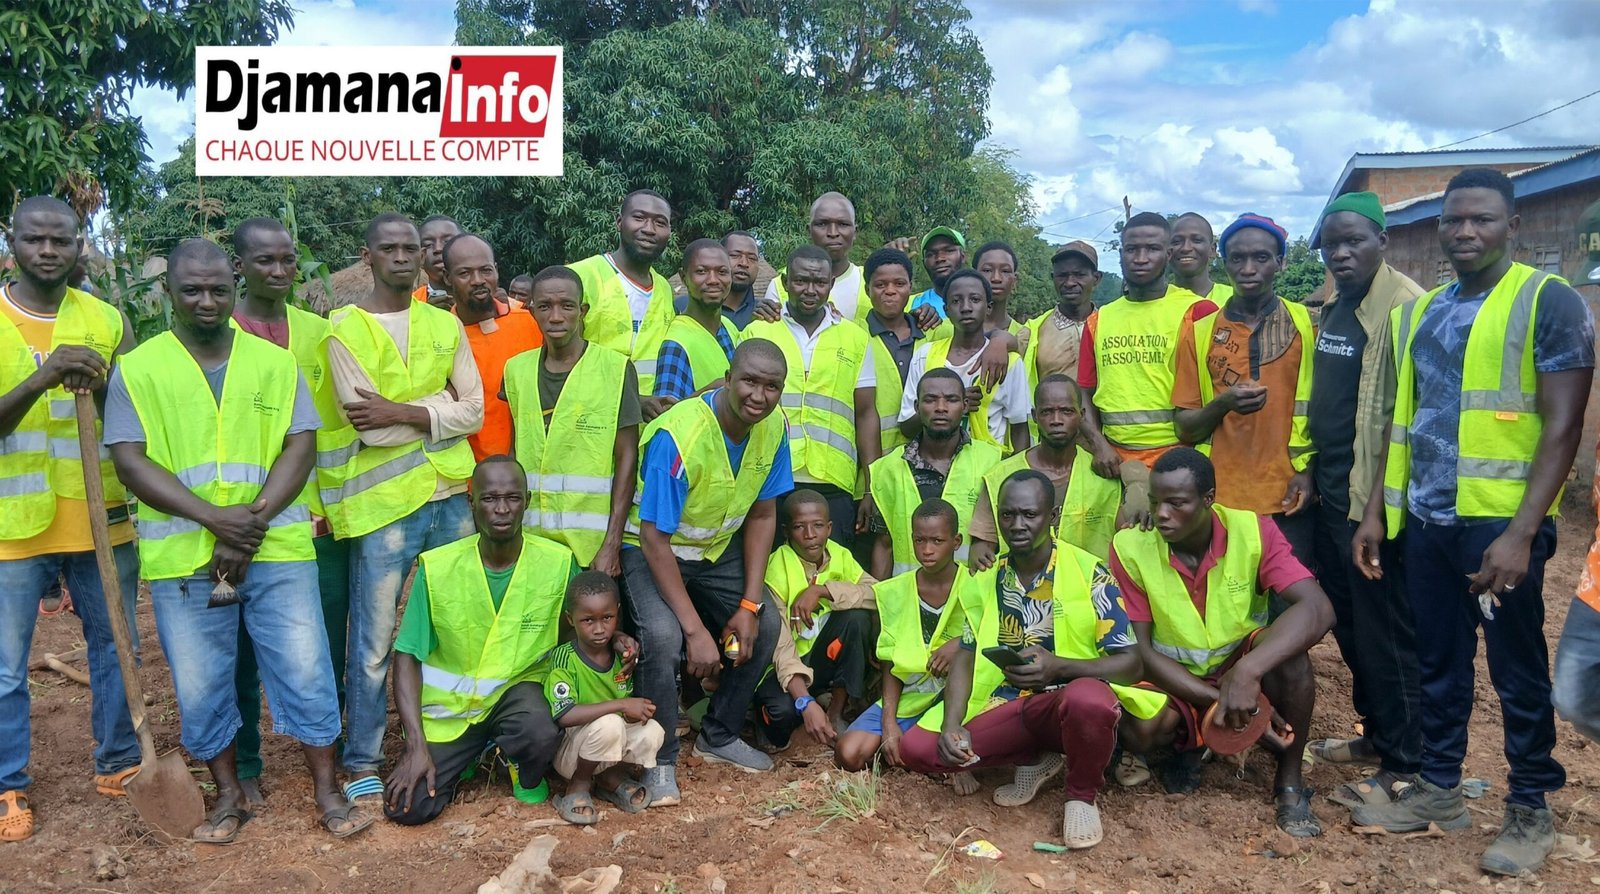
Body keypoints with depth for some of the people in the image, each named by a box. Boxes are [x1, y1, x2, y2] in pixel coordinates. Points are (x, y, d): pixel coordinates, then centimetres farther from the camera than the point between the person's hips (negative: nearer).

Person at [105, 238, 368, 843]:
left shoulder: (275, 362, 8)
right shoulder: (137, 369, 4)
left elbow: (301, 446, 1)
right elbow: (130, 460, -4)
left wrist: (254, 521, -13)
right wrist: (213, 517, -17)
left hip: (278, 551, 0)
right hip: (183, 559, 0)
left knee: (305, 671, 1)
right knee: (200, 685, 9)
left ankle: (327, 792, 14)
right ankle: (229, 796, 27)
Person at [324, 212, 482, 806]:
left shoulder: (446, 325, 10)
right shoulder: (345, 328, -2)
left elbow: (474, 411, 0)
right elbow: (367, 425, -12)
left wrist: (404, 411, -12)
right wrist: (439, 406, -6)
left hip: (451, 496, 4)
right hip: (383, 503, -4)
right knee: (373, 644, 1)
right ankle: (362, 765, 14)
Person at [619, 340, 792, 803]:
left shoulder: (773, 428, -13)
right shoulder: (679, 436, -32)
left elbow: (762, 516, -3)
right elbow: (655, 540, -29)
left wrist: (750, 605, -10)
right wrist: (696, 630, -30)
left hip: (718, 549, 6)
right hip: (652, 549, -6)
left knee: (765, 627, -9)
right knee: (664, 636, -29)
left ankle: (720, 737, 14)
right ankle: (661, 760, -6)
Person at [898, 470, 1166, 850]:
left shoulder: (1089, 573, -9)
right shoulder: (986, 581, 5)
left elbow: (1130, 663, -10)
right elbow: (965, 658, 6)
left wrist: (1057, 666, -27)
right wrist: (952, 725, -12)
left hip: (1073, 698, -4)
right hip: (1009, 706, 4)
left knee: (1088, 700, -40)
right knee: (917, 747, -16)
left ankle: (1081, 797, -6)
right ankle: (1035, 760, 7)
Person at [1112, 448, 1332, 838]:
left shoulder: (1253, 532, -19)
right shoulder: (1130, 547, -19)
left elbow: (1318, 609, -31)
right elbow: (1140, 650, -16)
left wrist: (1248, 672, -45)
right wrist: (1220, 701, -28)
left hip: (1240, 667, 1)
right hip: (1173, 679, 0)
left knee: (1289, 651, -32)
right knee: (1140, 731, -33)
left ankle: (1290, 782, -10)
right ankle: (1188, 744, 7)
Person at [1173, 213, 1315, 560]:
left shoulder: (1308, 323, 3)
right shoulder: (1199, 333, 4)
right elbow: (1185, 429, 3)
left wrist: (1308, 469, -4)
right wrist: (1223, 403, -15)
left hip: (1290, 498, 0)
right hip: (1221, 499, 1)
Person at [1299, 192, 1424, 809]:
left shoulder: (1404, 307, -14)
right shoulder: (1331, 309, 12)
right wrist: (1310, 473, 11)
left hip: (1375, 498, -9)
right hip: (1331, 494, 9)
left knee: (1385, 634, 1)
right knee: (1347, 625, 18)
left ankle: (1403, 765, 14)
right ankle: (1374, 735, 33)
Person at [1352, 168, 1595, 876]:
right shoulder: (1419, 312, 11)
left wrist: (1521, 531, -19)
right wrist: (1377, 510, 10)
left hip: (1501, 523, -5)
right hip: (1428, 520, 5)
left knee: (1518, 671, 8)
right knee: (1438, 664, 15)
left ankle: (1530, 809, 24)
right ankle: (1439, 790, 29)